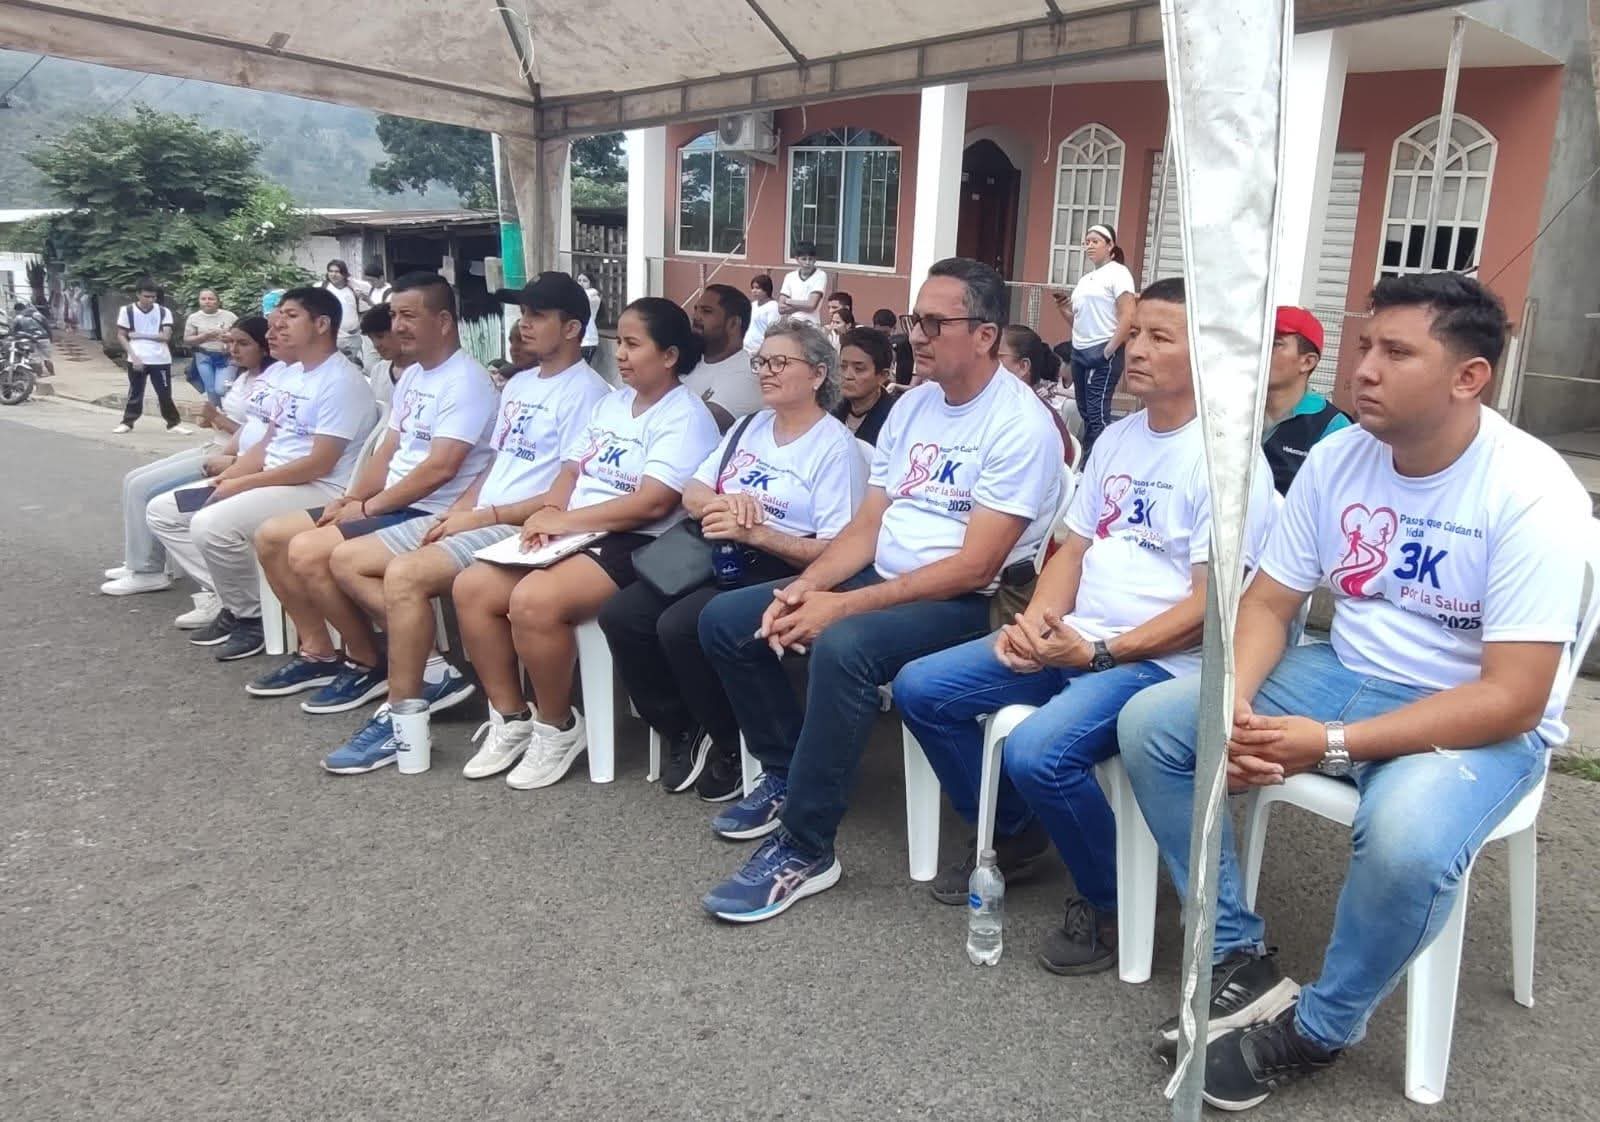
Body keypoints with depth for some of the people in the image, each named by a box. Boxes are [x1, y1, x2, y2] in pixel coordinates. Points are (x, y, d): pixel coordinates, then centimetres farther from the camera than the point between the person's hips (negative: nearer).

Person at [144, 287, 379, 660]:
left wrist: (242, 484, -17)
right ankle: (233, 602, 7)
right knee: (162, 511, 8)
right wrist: (225, 477, 0)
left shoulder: (342, 382, -16)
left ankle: (252, 616, -6)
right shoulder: (286, 374, 14)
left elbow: (319, 465, -21)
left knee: (211, 525, -30)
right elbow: (268, 443, 18)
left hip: (319, 490, -10)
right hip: (272, 480, 10)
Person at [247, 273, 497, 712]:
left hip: (430, 515, -10)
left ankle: (370, 665, -6)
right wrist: (350, 499, 0)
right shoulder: (411, 377, 15)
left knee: (307, 552, -23)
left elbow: (439, 468, -23)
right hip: (389, 504, 10)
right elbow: (387, 450, 17)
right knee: (271, 537, 7)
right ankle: (319, 652, 13)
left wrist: (368, 507, -16)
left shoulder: (466, 382, -16)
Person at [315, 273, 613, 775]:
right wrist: (456, 511, 2)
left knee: (404, 574, -29)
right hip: (476, 518, 10)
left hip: (520, 528, -10)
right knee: (347, 559, 2)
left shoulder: (585, 392, -10)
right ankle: (434, 670, 2)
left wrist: (485, 515, -15)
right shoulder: (518, 384, 19)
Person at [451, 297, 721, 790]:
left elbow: (651, 504, -20)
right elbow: (571, 470, 15)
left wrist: (565, 520, -17)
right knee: (472, 587, -7)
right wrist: (547, 515, -8)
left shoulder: (685, 416, -9)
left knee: (532, 600, -31)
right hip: (575, 536, 9)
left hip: (636, 546, -9)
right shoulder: (610, 403, 18)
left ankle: (557, 727, -8)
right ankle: (510, 717, 6)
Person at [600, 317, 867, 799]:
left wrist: (755, 533, -24)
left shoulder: (835, 447, -6)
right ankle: (684, 734, 6)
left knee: (680, 627, -28)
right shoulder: (749, 426, 18)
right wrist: (725, 503, -12)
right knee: (620, 614, -12)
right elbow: (691, 494, 12)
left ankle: (732, 746, -4)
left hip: (779, 573, -7)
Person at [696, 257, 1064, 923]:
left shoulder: (1020, 425, -14)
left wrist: (844, 605, -24)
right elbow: (866, 525, 9)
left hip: (963, 603, -8)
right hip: (880, 578, 8)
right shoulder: (913, 405, 10)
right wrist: (804, 587, -10)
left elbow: (974, 568, -21)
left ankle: (804, 852, -21)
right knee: (724, 620, -1)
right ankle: (787, 774, 15)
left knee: (844, 647, -37)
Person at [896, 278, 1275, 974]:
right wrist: (1034, 622, -5)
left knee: (1036, 753, -32)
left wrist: (1099, 653, -20)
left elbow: (1209, 607, -16)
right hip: (1069, 639, 8)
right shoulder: (1116, 439, 14)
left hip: (1158, 659, -8)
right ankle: (1013, 835, 18)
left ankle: (1108, 903, -1)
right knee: (919, 689, -2)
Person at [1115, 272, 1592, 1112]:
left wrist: (1332, 745, -30)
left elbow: (1513, 698, -24)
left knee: (1406, 840, -38)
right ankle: (1241, 960, 1)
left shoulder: (1532, 492, -21)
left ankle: (1317, 1032, -7)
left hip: (1482, 721, -6)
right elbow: (1268, 602, 2)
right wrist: (1232, 703, -19)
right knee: (1150, 723, -10)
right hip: (1346, 675, 6)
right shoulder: (1337, 458, -4)